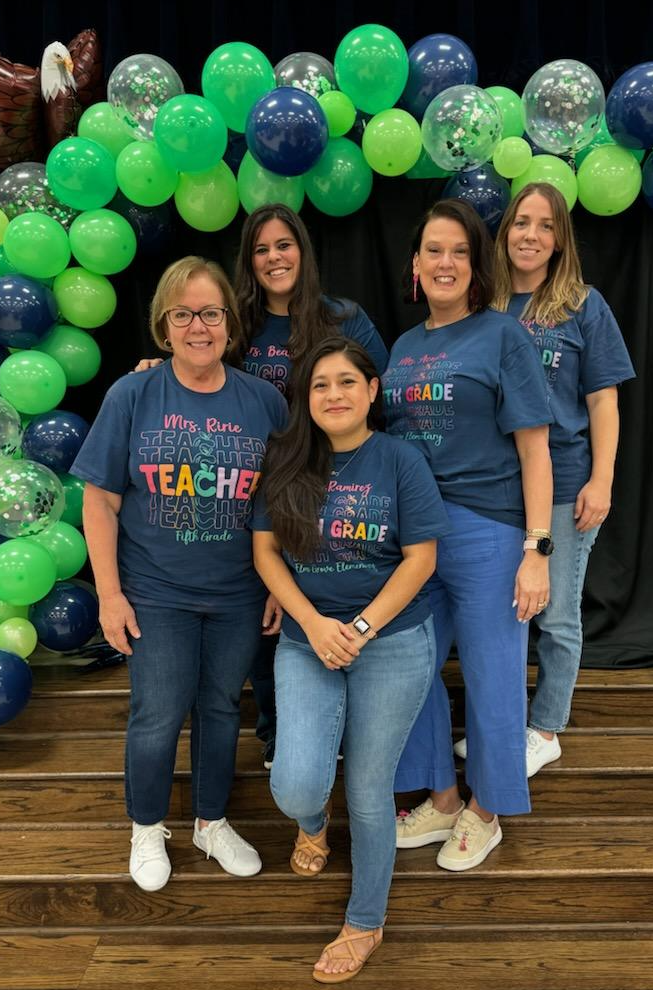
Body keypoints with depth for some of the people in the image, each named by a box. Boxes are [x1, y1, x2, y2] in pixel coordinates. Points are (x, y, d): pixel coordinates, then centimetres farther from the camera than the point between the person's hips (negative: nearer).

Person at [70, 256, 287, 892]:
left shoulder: (265, 402, -3)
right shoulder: (132, 396, -8)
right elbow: (101, 501, -6)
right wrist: (109, 594, -8)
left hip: (239, 596, 2)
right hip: (157, 596, -2)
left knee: (220, 708, 16)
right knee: (159, 716, 7)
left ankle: (211, 823, 39)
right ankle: (146, 831, 34)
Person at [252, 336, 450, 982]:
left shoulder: (401, 461, -6)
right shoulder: (286, 463, 0)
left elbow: (420, 559, -7)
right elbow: (265, 550, 1)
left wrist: (360, 629, -15)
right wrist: (315, 624, -12)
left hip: (393, 644, -1)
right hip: (305, 641, 2)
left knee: (368, 790, 8)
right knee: (296, 788, -11)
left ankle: (365, 923, 32)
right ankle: (314, 823, 30)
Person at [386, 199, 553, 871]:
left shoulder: (502, 336, -4)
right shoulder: (403, 346, 12)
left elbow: (533, 447, -7)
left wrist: (537, 550, -13)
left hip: (486, 531, -5)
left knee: (491, 677, 5)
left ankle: (484, 813, 27)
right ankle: (441, 801, 33)